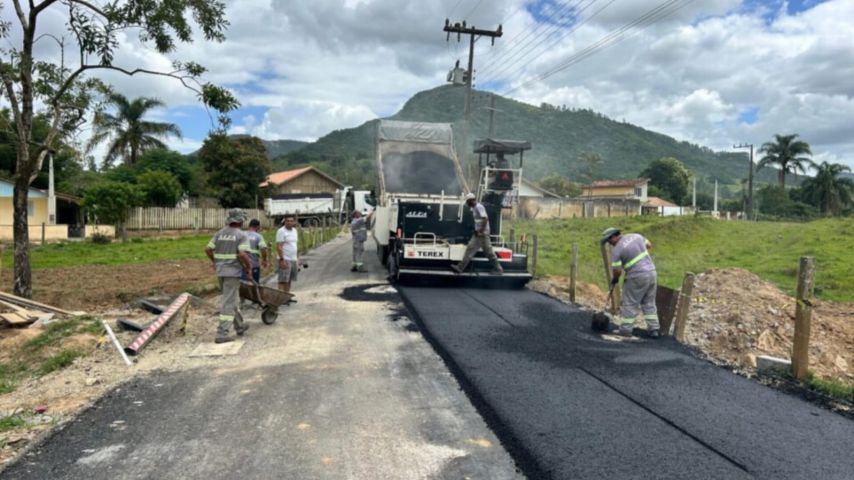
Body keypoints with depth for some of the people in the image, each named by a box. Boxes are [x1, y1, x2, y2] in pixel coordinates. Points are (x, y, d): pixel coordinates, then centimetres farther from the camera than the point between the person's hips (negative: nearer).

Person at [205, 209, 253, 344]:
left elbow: (208, 249, 9)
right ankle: (222, 334, -6)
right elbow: (242, 254, -21)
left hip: (221, 271, 7)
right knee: (228, 303, -4)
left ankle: (239, 326, 34)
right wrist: (249, 267, -6)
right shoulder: (242, 235, -9)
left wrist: (215, 262, 25)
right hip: (233, 271, -7)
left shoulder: (220, 233, 10)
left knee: (233, 299, 21)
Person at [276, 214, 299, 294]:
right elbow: (279, 247, -15)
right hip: (285, 260, -8)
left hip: (293, 260, 8)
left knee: (289, 281, 11)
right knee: (283, 281, -8)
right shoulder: (281, 231, -10)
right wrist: (282, 259, -22)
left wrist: (297, 259, 17)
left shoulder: (294, 231, 14)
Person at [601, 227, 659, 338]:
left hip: (637, 277, -7)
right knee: (649, 303, 16)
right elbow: (649, 245, 21)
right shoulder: (636, 236, 5)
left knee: (630, 304, 5)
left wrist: (614, 280, 8)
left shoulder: (617, 250, -13)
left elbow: (617, 271, -11)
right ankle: (653, 329, 19)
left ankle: (626, 330, 10)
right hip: (652, 272, 7)